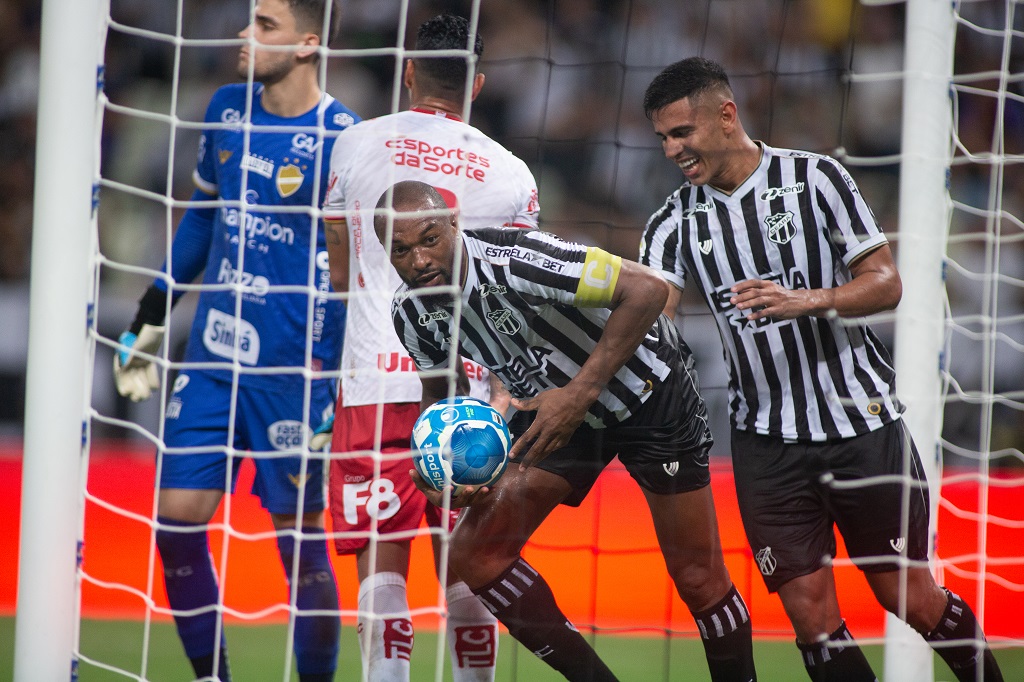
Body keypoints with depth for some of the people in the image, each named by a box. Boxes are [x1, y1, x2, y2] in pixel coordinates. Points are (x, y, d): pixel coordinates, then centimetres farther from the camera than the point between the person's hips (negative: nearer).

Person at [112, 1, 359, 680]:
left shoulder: (341, 141, -12)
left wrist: (325, 372, -16)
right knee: (177, 521, 2)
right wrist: (151, 318, 22)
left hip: (292, 370, -6)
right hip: (212, 359, 6)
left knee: (300, 533, -1)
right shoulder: (228, 110, 8)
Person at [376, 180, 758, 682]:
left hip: (645, 390, -6)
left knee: (698, 579, -6)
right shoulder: (411, 314, -11)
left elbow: (646, 289, -33)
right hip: (552, 403, 6)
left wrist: (580, 393, -33)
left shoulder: (514, 260, -33)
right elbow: (437, 393, 9)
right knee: (473, 553, -8)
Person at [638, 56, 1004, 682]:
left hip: (863, 424, -2)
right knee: (812, 618, -5)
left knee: (915, 601, 1)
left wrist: (805, 301, -25)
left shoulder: (816, 178, -4)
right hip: (767, 443, 3)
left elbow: (886, 284, -6)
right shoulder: (675, 223, 4)